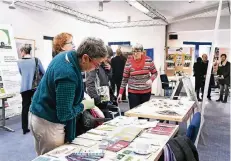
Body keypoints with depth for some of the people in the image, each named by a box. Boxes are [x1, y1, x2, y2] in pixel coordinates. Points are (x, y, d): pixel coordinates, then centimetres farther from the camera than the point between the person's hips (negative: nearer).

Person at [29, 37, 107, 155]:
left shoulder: (66, 55, -2)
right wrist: (84, 105, -12)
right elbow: (64, 114, -28)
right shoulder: (68, 75, -32)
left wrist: (81, 97, 7)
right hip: (48, 123, -9)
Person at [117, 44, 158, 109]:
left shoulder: (148, 60, -5)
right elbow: (125, 78, -1)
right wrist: (120, 93, -4)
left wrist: (151, 79, -15)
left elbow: (155, 73, 6)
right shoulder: (128, 62, -7)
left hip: (146, 92, 1)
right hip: (133, 92, -1)